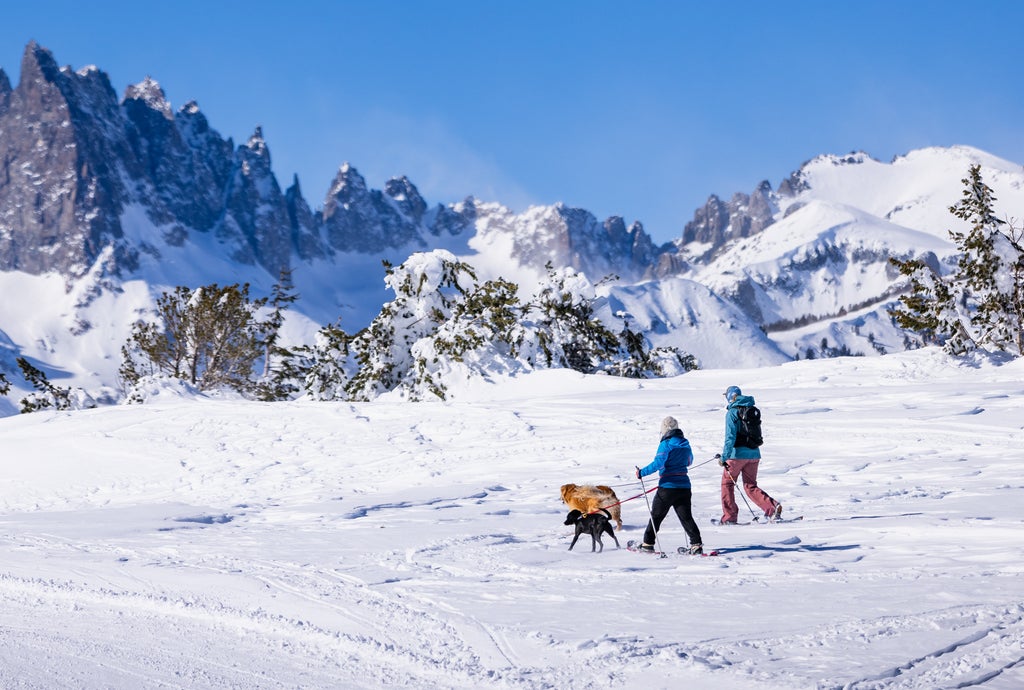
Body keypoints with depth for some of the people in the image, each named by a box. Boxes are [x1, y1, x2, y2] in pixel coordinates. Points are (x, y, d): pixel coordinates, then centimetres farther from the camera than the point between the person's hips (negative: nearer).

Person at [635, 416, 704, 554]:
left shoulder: (666, 444, -11)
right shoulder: (685, 444, 9)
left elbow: (658, 463, -21)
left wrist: (642, 472, -16)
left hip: (668, 487, -5)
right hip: (684, 487, 5)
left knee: (656, 515, 8)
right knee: (686, 517, 6)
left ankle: (648, 543, 13)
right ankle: (696, 544, -6)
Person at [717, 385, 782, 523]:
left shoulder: (732, 413, -10)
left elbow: (730, 437, -18)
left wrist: (724, 457, -18)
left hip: (737, 454, -6)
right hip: (754, 454, 6)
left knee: (727, 483, 10)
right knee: (750, 486, 12)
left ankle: (729, 517, 7)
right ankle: (773, 507, -9)